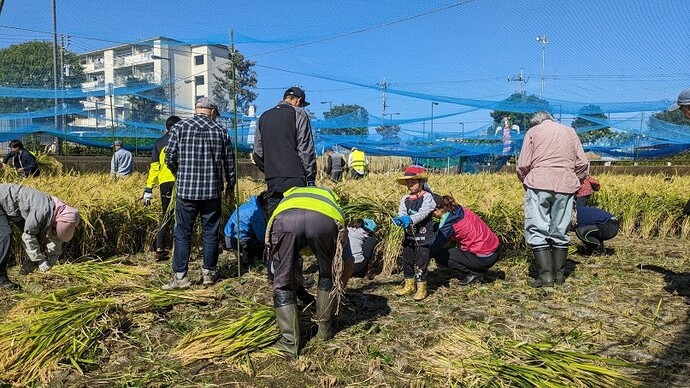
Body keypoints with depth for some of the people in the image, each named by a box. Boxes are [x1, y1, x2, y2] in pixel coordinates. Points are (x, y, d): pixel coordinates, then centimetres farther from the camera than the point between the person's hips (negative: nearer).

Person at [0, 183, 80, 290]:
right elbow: (27, 235, -29)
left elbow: (56, 238, 2)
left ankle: (28, 270, 15)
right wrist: (40, 260, -25)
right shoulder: (43, 211, -37)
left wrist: (51, 262, -1)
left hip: (16, 209, 9)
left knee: (38, 236, 3)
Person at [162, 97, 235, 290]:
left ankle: (180, 276, 6)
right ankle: (209, 273, 18)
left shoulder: (180, 127, 0)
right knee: (210, 233, 10)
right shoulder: (221, 131, 4)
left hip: (186, 190, -1)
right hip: (213, 191, 1)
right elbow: (229, 163, 7)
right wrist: (230, 187, 21)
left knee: (182, 234, 5)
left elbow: (170, 158, -1)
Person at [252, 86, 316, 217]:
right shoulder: (298, 114, -1)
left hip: (272, 180, 5)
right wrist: (311, 177, -1)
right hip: (294, 177, -5)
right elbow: (306, 150, -6)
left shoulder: (264, 117, 16)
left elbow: (257, 153, 15)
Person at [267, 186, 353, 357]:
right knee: (328, 274, 28)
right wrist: (337, 289, 58)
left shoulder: (289, 195, 48)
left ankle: (289, 341, 21)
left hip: (285, 219, 0)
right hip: (325, 220, 0)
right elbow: (348, 262, 43)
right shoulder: (331, 198, 44)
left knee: (283, 283, 20)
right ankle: (325, 328, 38)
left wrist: (295, 283, 63)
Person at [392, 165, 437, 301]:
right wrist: (399, 220, -25)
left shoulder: (427, 197, -7)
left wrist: (410, 219, -35)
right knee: (407, 262, 14)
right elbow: (401, 213, -1)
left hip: (423, 237, -6)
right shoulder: (405, 199, 8)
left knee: (420, 264, -1)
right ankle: (409, 285, 30)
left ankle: (421, 288, 13)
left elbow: (423, 213, -21)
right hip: (409, 236, 6)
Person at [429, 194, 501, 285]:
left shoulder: (449, 224, -20)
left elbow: (435, 248, -14)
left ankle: (474, 273, 1)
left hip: (485, 259, -8)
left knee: (440, 255, -5)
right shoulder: (459, 209, 3)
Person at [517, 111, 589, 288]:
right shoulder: (570, 131, 20)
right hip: (566, 186, 4)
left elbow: (523, 165, 0)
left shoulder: (533, 131, 10)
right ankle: (559, 274, 15)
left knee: (537, 230, -1)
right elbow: (582, 164, 11)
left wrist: (527, 185, 14)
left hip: (539, 183, -3)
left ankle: (546, 275, -7)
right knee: (560, 231, 11)